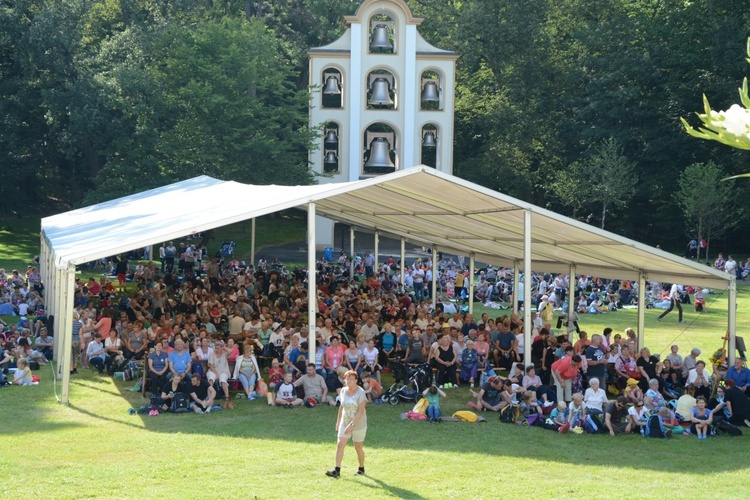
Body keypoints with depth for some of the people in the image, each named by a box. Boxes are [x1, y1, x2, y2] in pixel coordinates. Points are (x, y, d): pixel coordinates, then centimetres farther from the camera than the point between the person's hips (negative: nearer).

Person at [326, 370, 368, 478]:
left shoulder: (360, 393, -16)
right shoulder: (343, 391, 3)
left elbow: (360, 411, -21)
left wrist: (351, 425, -27)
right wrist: (338, 421, 15)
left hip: (359, 424, -5)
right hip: (345, 423, 5)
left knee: (358, 448, 6)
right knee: (340, 445, -8)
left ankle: (361, 469, 27)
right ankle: (337, 471, -11)